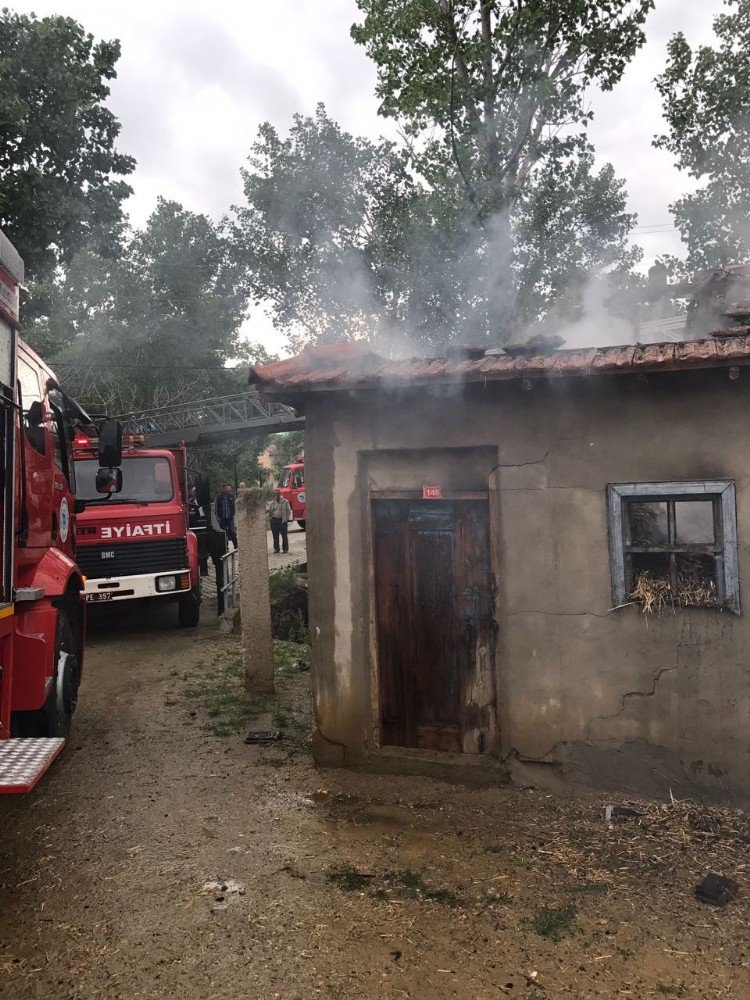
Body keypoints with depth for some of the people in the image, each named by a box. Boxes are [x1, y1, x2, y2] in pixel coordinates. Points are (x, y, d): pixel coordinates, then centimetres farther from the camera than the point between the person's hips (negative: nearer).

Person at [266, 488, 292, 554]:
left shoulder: (285, 502, 4)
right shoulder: (272, 503, 13)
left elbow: (288, 511, 3)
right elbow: (268, 509, 9)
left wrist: (287, 518, -5)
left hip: (282, 521, -3)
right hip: (274, 521, 3)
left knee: (284, 536, 0)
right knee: (275, 536, 7)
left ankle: (285, 548, 8)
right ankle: (276, 548, 17)